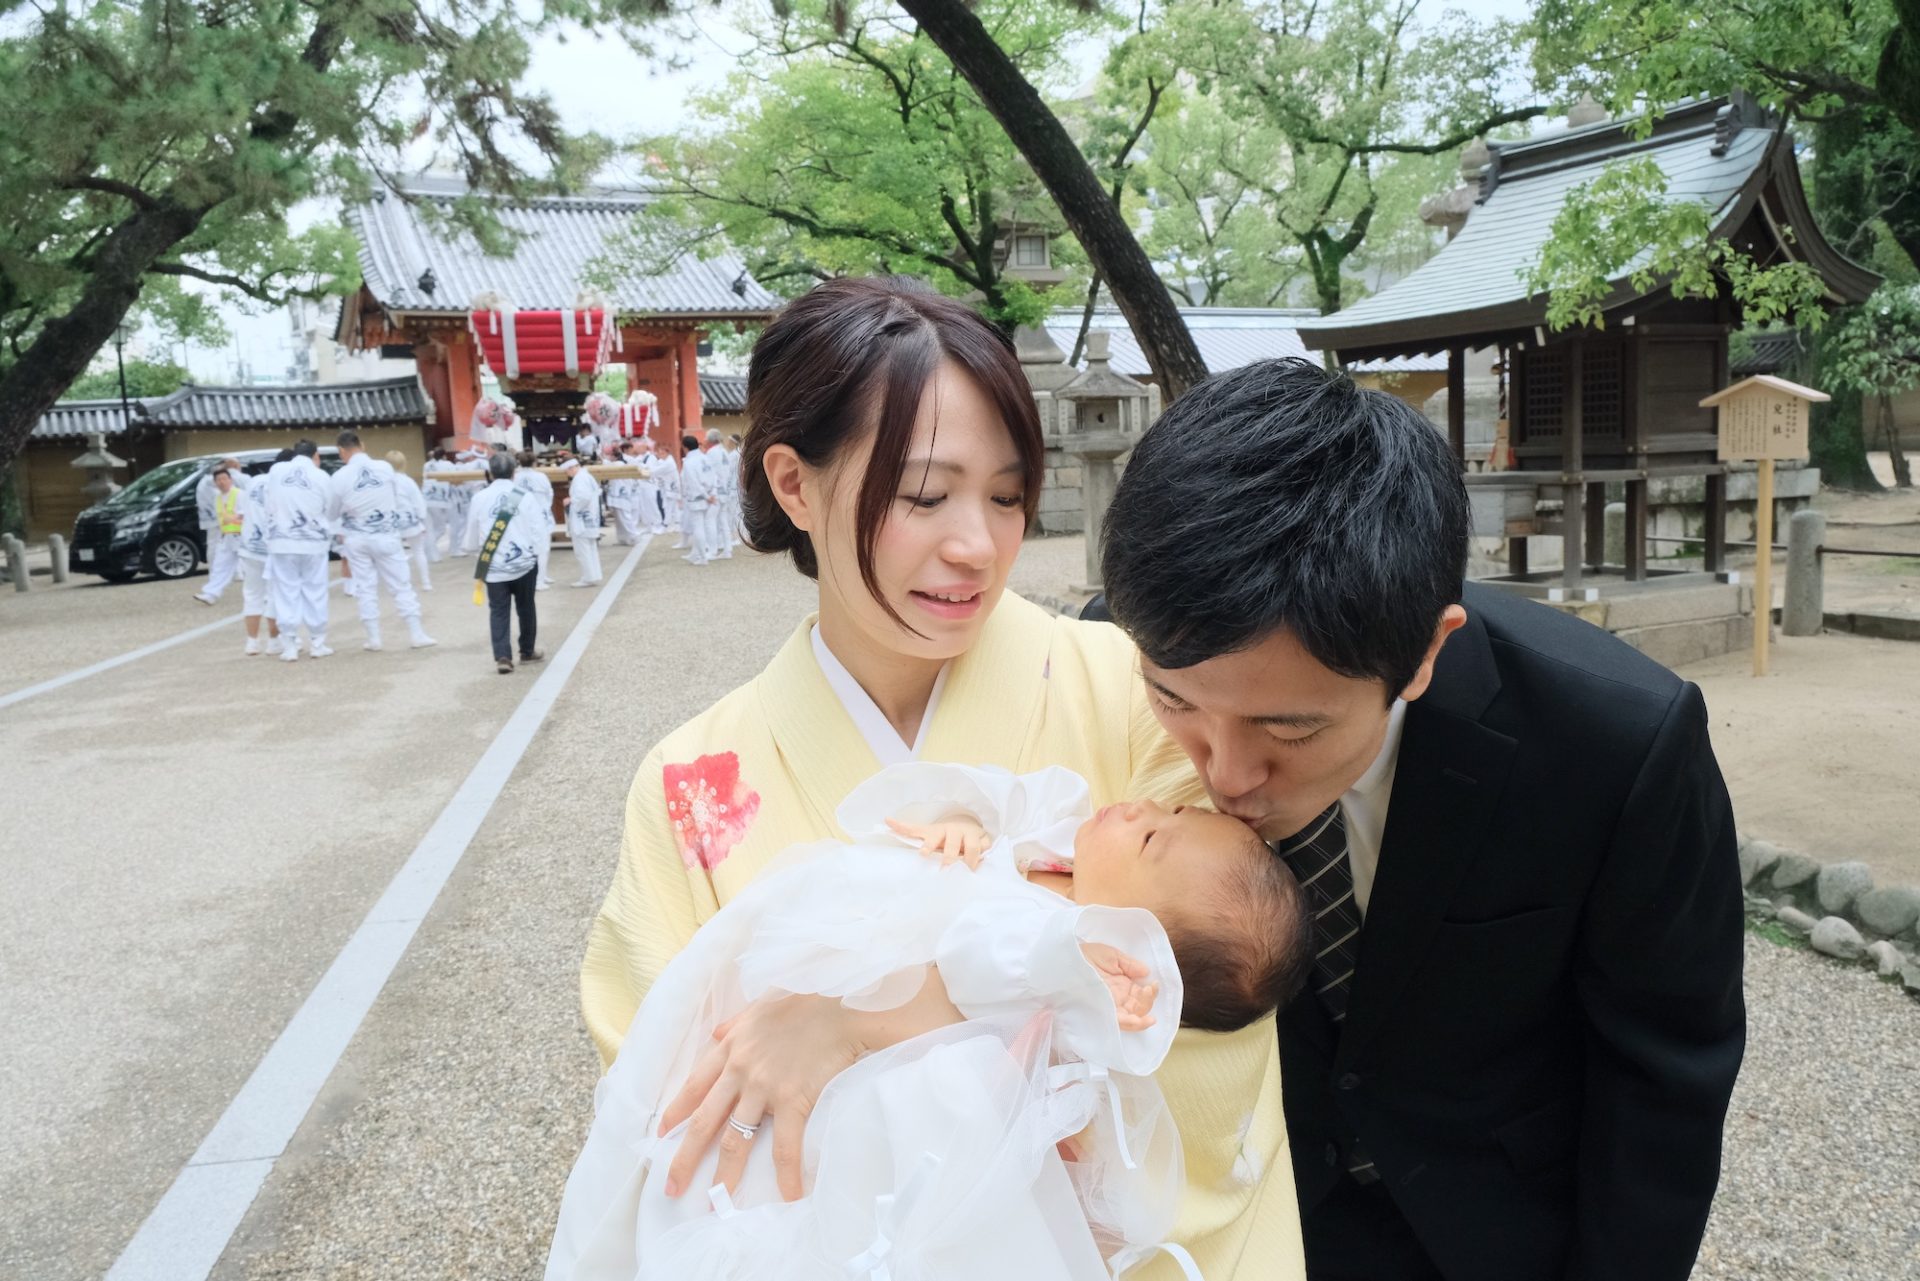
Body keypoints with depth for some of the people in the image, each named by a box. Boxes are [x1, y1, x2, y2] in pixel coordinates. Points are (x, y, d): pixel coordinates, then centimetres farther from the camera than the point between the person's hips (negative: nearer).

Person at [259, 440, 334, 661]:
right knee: (315, 593, 7)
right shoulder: (321, 476, -3)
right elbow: (330, 510, 2)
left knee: (287, 594, 4)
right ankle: (317, 643, 10)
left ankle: (290, 646, 5)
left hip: (282, 542, 1)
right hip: (313, 542, -1)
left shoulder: (276, 470, 2)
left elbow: (268, 505, 6)